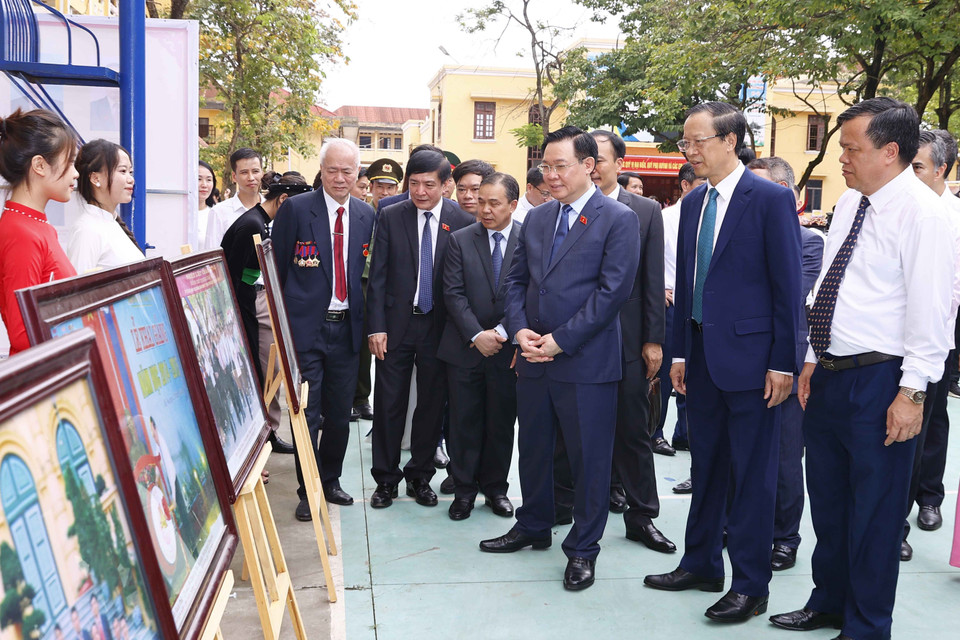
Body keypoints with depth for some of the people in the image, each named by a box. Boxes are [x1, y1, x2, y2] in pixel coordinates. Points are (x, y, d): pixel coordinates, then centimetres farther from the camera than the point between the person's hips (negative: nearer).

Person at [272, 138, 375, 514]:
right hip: (306, 326, -4)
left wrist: (366, 321, 7)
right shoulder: (295, 209, -5)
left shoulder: (367, 215, 7)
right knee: (307, 413, 0)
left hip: (347, 328, 4)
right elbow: (277, 270, -2)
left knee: (340, 413, 13)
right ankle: (307, 490, 13)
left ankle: (330, 480, 30)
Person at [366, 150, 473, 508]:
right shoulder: (391, 217, 0)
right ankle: (386, 479, 19)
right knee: (388, 404, 5)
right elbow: (378, 275, 0)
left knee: (432, 405, 9)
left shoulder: (462, 221, -2)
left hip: (439, 327, 0)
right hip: (396, 324, 0)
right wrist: (376, 326, -6)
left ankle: (420, 477, 25)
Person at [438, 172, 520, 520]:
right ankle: (464, 489, 20)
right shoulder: (460, 240, 2)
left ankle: (496, 488, 26)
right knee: (464, 422, 6)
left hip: (508, 349, 0)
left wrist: (502, 332, -13)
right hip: (465, 347, 1)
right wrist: (476, 335, -12)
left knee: (501, 423, 10)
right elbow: (453, 293, -3)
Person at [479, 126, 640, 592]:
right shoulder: (536, 218, 12)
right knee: (533, 449, 17)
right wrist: (520, 330, -4)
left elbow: (612, 291, -14)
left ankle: (583, 549, 19)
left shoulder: (618, 219, -7)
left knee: (588, 458, 4)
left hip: (586, 362, -6)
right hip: (534, 360, 6)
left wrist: (560, 340, -16)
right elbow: (516, 280, 14)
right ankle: (533, 527, 36)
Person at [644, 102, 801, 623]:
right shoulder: (693, 202, 12)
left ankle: (750, 586, 15)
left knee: (751, 477, 3)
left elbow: (788, 286, -10)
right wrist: (681, 353, 12)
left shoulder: (771, 199, -9)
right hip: (702, 357, 7)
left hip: (750, 358, -7)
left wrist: (782, 363, -13)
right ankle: (701, 565, 30)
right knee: (706, 467, 16)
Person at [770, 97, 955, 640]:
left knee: (875, 512, 5)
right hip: (829, 374, 8)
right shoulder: (850, 204, 11)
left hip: (879, 382, -8)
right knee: (827, 499, 19)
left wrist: (912, 392, -19)